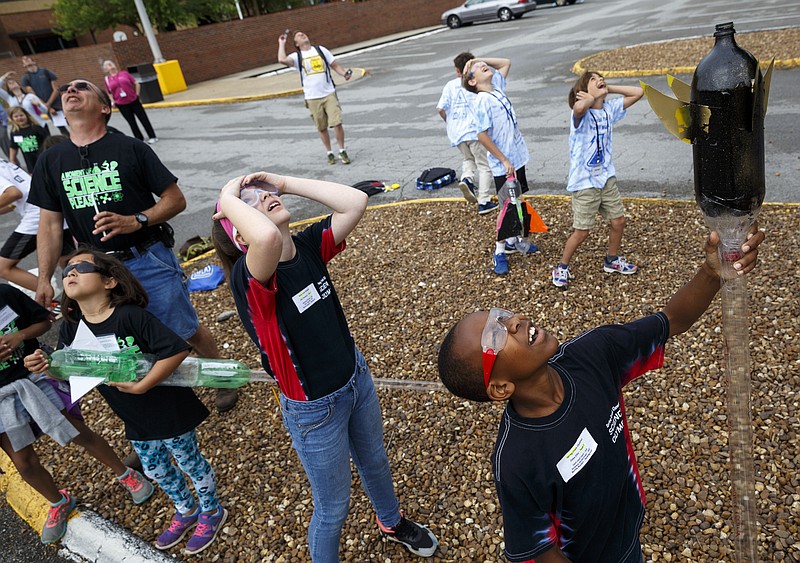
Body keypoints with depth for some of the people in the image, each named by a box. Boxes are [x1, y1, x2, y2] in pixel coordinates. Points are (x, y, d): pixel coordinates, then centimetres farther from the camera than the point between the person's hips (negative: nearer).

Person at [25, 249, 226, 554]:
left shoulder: (130, 316, -28)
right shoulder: (71, 327, -6)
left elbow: (177, 349, -35)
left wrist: (141, 386, -31)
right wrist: (44, 367, -17)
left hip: (169, 411, -7)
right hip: (135, 420, 7)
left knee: (189, 461, 15)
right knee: (155, 470, 25)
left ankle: (212, 512, 42)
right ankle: (186, 511, 52)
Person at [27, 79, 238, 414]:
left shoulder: (129, 148, -4)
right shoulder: (50, 161, 6)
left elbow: (176, 200, -5)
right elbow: (50, 224, 8)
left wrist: (136, 221, -21)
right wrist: (44, 280, 3)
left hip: (150, 260, -3)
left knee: (187, 332, 6)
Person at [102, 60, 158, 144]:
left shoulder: (124, 73, 2)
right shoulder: (106, 79, 5)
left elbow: (137, 84, 6)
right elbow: (109, 93, 12)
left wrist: (137, 95, 2)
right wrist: (113, 102, -1)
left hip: (134, 101, -1)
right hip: (122, 105, 1)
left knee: (144, 119, 2)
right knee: (132, 122, 7)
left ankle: (152, 137, 11)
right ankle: (139, 139, 16)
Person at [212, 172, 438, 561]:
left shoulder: (308, 246, -9)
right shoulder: (249, 278, -29)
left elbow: (356, 201, -17)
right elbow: (267, 238, -51)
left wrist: (286, 183, -15)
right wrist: (228, 198, -32)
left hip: (356, 377, 7)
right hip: (314, 410, -6)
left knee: (374, 461, 32)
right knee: (333, 507, 17)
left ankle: (392, 523, 64)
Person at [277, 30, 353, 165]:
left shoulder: (320, 50, 8)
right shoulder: (297, 57, 1)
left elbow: (335, 65, 10)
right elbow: (282, 60, -18)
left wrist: (344, 73, -8)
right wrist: (282, 43, -5)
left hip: (329, 94, 1)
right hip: (312, 98, 0)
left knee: (337, 123, -7)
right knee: (322, 128, 6)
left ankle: (342, 152, 8)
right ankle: (329, 153, 22)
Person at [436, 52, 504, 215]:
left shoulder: (450, 85, 12)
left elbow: (441, 109, 2)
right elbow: (505, 63, 16)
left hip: (456, 132, 3)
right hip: (476, 130, -3)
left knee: (468, 158, 27)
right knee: (484, 166, 6)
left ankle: (467, 177, -2)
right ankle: (484, 202, 0)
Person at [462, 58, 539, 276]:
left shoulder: (498, 89, 7)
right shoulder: (482, 101, -16)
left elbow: (506, 63, 23)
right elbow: (482, 135, -20)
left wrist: (480, 60, 9)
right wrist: (504, 160, -18)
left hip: (517, 159, 8)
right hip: (504, 165, -8)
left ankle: (512, 241, 33)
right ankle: (499, 252, 14)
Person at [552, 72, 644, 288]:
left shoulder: (609, 108, 5)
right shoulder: (582, 113, -16)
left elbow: (638, 92, 9)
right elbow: (579, 107, -41)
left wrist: (608, 89, 3)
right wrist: (590, 98, -19)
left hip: (606, 177, 7)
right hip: (584, 182, -7)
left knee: (618, 221, 12)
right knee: (582, 232, -1)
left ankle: (612, 260, 36)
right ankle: (562, 268, 19)